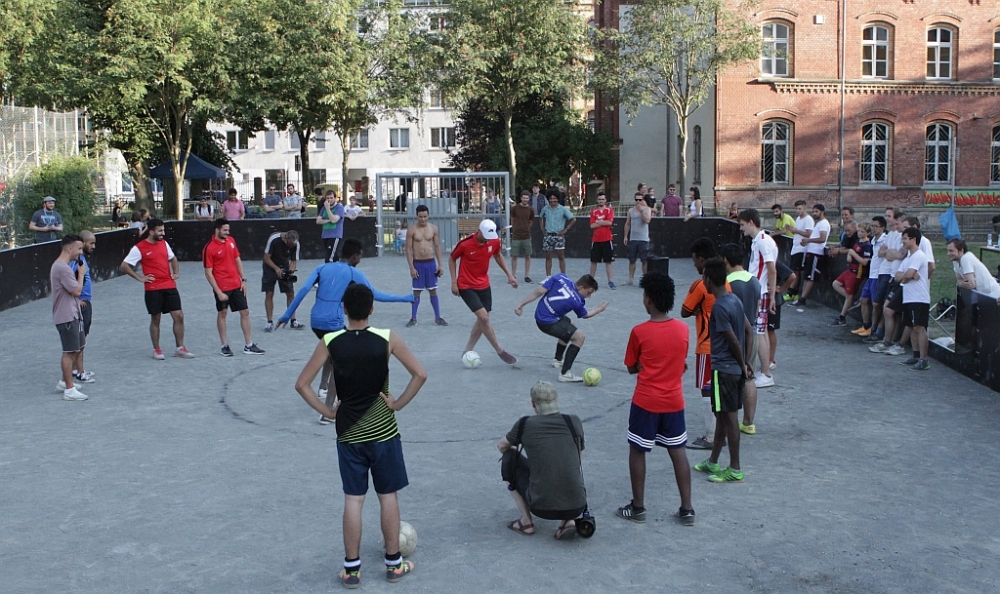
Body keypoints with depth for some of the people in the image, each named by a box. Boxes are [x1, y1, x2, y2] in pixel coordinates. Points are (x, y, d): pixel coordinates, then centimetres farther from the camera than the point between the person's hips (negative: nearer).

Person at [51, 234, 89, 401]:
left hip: (73, 315, 11)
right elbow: (77, 291, -21)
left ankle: (65, 381, 28)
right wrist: (81, 273, -8)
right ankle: (69, 390, 0)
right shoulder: (63, 268, -20)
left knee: (78, 348, 19)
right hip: (66, 316, -11)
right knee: (70, 352, -5)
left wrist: (79, 273, 7)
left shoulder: (60, 266, 15)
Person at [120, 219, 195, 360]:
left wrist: (176, 273, 13)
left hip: (170, 286, 5)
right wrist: (140, 278, -8)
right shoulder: (139, 248, -6)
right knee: (155, 319, 3)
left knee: (179, 316, 0)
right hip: (153, 289, -5)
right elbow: (124, 265, -4)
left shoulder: (164, 244, 12)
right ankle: (156, 350, 16)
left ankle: (180, 348, 10)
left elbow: (173, 258, 29)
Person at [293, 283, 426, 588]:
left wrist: (327, 411, 2)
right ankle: (394, 563, 21)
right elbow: (420, 374, -12)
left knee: (353, 500, 8)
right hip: (383, 431, -1)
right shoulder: (387, 339, -10)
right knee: (388, 496, 11)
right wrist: (398, 403, -3)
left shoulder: (330, 342, -7)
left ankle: (351, 568, 15)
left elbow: (302, 384, -6)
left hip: (348, 434, 1)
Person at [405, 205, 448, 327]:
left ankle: (438, 317, 14)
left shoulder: (433, 228, 1)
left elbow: (437, 247, 5)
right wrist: (411, 267, -10)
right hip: (418, 263, -2)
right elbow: (408, 249, -4)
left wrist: (440, 265, 0)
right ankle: (413, 318, 12)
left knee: (433, 291, 7)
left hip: (431, 262, 2)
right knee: (416, 292, 4)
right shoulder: (412, 230, -5)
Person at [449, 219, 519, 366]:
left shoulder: (494, 241, -9)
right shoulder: (465, 244, -22)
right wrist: (454, 282, -9)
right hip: (466, 286, -6)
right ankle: (500, 351, -2)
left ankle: (467, 352, 23)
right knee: (484, 317, -15)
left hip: (484, 285, 6)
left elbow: (498, 256, 12)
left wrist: (509, 274, 7)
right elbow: (452, 259, -5)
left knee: (482, 319, 9)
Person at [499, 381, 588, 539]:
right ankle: (569, 521, 12)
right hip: (576, 508, 2)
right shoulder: (574, 422, 5)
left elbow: (501, 447, 20)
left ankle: (526, 523, 18)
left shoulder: (525, 424, 0)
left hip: (543, 508, -2)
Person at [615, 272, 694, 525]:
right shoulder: (683, 329, -1)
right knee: (677, 451, 11)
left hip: (645, 402, -4)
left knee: (637, 451, 10)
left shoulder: (639, 332, -14)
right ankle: (687, 509, 14)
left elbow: (632, 368, -4)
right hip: (674, 401, 4)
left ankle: (638, 508, 16)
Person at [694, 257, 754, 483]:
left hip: (724, 369, -9)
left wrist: (742, 365, -4)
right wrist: (746, 363, 12)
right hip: (735, 368, 9)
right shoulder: (734, 299, 7)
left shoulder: (719, 307, -20)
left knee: (729, 417, -1)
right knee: (721, 415, 17)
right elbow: (749, 330, 10)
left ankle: (735, 470, 7)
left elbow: (733, 341, -18)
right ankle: (713, 462, 28)